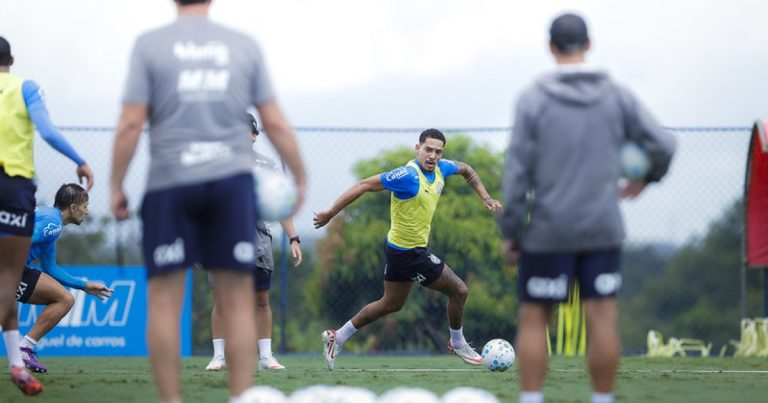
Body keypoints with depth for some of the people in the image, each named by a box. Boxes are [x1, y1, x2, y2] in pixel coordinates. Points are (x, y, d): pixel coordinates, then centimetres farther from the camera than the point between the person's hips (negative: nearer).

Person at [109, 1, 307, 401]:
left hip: (169, 183, -1)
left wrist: (116, 186, 4)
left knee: (163, 301, 4)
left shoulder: (149, 45, 3)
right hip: (232, 179, 1)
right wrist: (299, 177, 16)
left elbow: (131, 124, -3)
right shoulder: (244, 46, 8)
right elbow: (275, 123, 6)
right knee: (237, 303, 3)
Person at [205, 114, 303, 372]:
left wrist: (293, 239, 2)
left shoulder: (268, 166, 9)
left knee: (262, 300, 2)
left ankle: (266, 356, 7)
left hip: (258, 239, 2)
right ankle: (219, 356, 3)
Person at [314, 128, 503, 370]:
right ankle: (458, 344, 23)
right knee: (459, 291, 1)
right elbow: (365, 185, -24)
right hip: (409, 253, -10)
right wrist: (331, 213, -24)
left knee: (391, 304, 23)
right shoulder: (409, 175, -26)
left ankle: (337, 337, 28)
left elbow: (465, 169, 22)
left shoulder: (441, 168, -1)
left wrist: (485, 198, 11)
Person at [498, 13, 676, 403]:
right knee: (602, 320, 2)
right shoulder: (617, 96, 3)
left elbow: (517, 171, -8)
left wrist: (510, 232, -1)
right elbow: (663, 145, 1)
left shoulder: (533, 99, -5)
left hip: (548, 234, -2)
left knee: (533, 320, 5)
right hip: (603, 231, 2)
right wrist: (646, 178, 22)